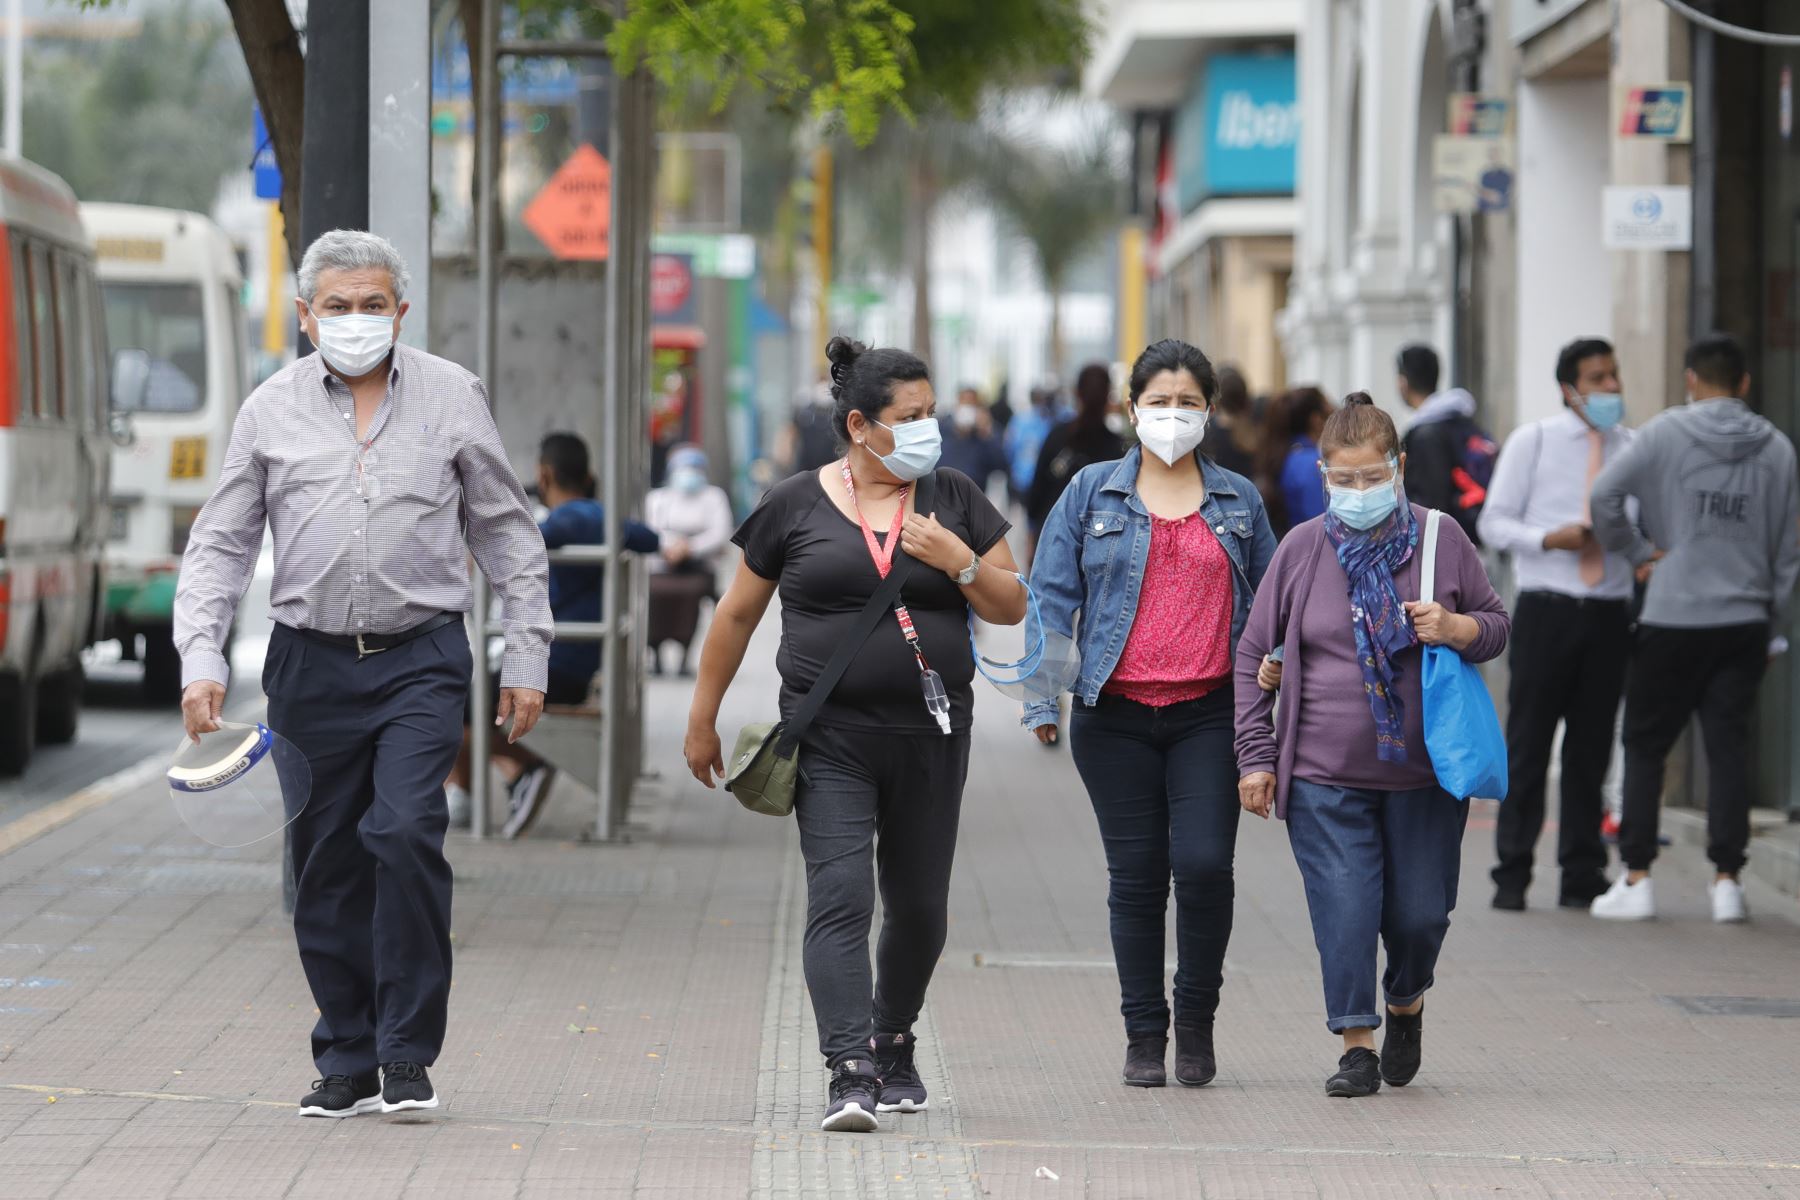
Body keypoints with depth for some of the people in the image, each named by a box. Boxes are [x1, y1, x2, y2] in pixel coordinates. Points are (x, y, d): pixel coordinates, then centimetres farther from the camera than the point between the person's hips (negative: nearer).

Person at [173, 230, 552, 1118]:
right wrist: (201, 659, -4)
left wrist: (527, 658, 6)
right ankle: (347, 1060, 17)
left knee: (407, 834, -18)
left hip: (421, 660, -2)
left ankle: (407, 1054, -8)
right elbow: (219, 544, 8)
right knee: (325, 867, 5)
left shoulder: (451, 397, 4)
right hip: (311, 662, 2)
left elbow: (508, 535, 10)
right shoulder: (273, 411, 5)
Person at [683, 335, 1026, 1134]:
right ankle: (851, 1076, -21)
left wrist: (959, 561, -11)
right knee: (840, 897, -15)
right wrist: (703, 719, 12)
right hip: (831, 741, -3)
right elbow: (737, 615, 9)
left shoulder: (955, 502, 7)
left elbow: (1011, 608, 8)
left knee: (919, 905, 11)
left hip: (929, 738, 3)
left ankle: (893, 1045, 35)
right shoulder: (797, 507, 1)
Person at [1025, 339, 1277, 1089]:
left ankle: (1197, 1017, 7)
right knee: (1136, 876, 3)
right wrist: (1043, 699, -2)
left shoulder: (1238, 500, 10)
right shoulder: (1092, 493, 7)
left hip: (1209, 714, 0)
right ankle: (1144, 1035, 13)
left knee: (1204, 864, -12)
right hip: (1117, 717, 0)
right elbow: (1050, 597, 5)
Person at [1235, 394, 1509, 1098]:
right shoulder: (1303, 549, 1)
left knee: (1420, 912, 6)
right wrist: (1255, 757, 2)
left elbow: (1497, 624, 12)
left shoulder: (1442, 539, 1)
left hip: (1426, 769, 1)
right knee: (1345, 910, -7)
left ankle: (1406, 1002, 36)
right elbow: (1253, 654, 6)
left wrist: (1457, 630, -12)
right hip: (1324, 775, -1)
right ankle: (1357, 1046, 4)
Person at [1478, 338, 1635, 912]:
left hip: (1610, 612, 2)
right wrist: (1550, 538, -15)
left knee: (1592, 747, 5)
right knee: (1528, 742, -1)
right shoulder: (1533, 442, 3)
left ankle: (1582, 875, 12)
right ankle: (1512, 874, 6)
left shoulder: (1633, 448, 9)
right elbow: (1494, 522, 2)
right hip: (1546, 608, -2)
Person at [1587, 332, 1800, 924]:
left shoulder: (1665, 434, -4)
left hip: (1672, 620, -2)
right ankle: (1727, 880, 2)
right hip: (1745, 621, 2)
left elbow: (1604, 494, -16)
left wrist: (1638, 551, -3)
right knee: (1729, 746, 6)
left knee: (1645, 746, 7)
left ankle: (1636, 879, 4)